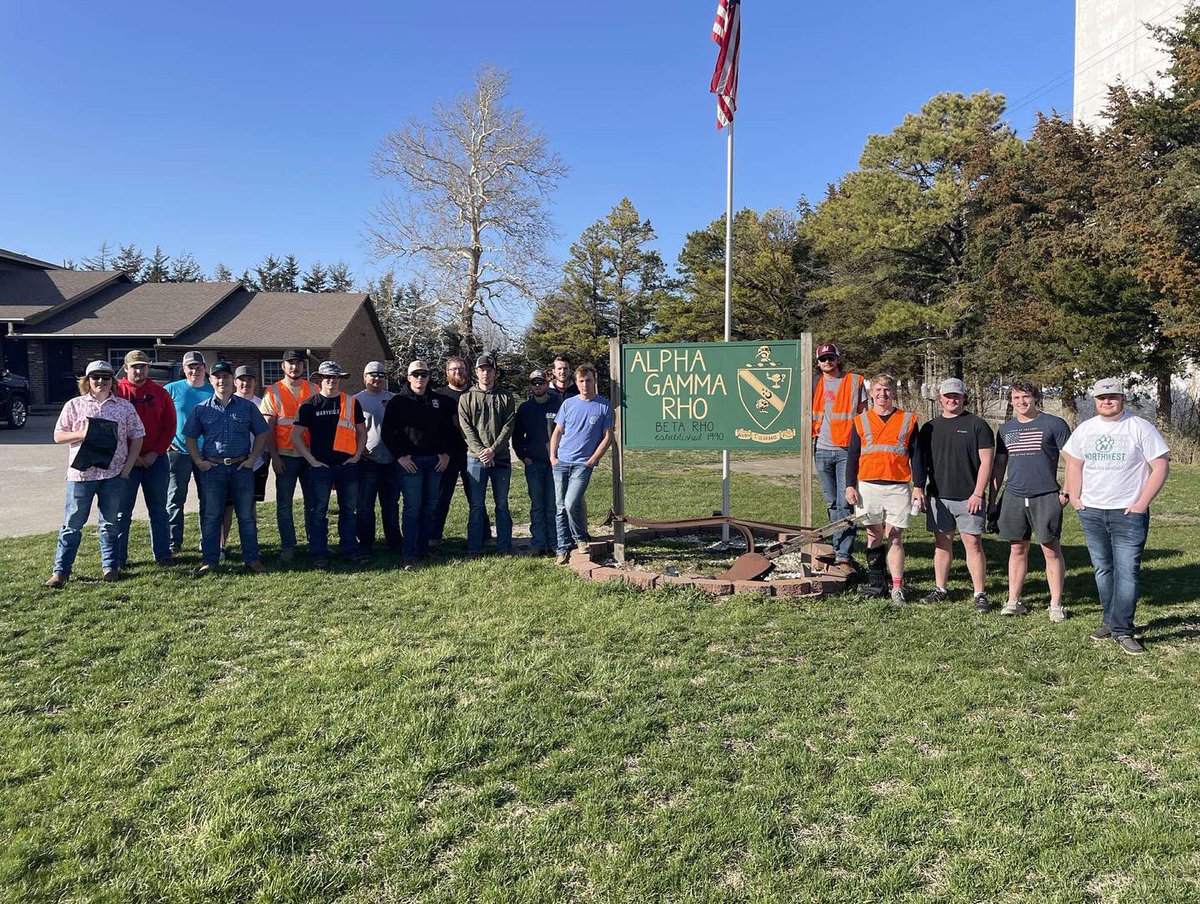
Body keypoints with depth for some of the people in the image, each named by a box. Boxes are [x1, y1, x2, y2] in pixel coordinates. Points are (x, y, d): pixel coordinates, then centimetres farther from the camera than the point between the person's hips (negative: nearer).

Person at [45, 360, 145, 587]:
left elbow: (137, 436, 7)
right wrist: (82, 434, -14)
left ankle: (110, 566, 20)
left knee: (111, 523, 9)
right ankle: (60, 571, 8)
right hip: (81, 473, -1)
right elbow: (58, 436, 5)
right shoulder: (74, 405, 6)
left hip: (114, 474, 1)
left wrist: (128, 466, -1)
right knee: (72, 524, 2)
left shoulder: (124, 406, 7)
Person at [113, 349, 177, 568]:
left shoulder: (160, 393, 6)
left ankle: (163, 554, 17)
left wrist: (155, 453, -8)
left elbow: (170, 427, 3)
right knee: (122, 511, 4)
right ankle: (118, 558, 11)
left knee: (158, 510, 9)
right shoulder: (116, 391, -1)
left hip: (156, 459, 2)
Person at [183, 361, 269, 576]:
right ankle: (209, 560, 13)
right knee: (211, 516, 5)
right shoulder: (201, 409, 8)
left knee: (246, 516, 4)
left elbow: (261, 433, 9)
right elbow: (190, 437, 12)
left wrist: (252, 458, 0)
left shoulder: (247, 407, 6)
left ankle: (252, 558, 12)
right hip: (213, 468, 0)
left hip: (241, 467, 0)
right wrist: (199, 461, 1)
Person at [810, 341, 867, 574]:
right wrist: (811, 436, 6)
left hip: (847, 450, -4)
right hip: (822, 450, 4)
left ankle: (843, 557, -9)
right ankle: (841, 551, 17)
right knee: (832, 504, 8)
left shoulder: (855, 381, 4)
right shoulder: (815, 384, 12)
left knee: (846, 503, -9)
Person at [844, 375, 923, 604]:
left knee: (895, 538, -4)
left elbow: (916, 456, 7)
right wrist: (850, 485, 2)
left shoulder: (908, 420, 8)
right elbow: (852, 455, 10)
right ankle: (876, 583, 14)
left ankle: (897, 589, -3)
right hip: (868, 486, 1)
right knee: (874, 536, 8)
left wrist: (918, 487, 1)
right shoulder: (861, 421, 10)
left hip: (898, 488, -1)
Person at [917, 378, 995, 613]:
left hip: (968, 498, -4)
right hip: (938, 497, 4)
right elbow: (922, 463, 16)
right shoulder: (930, 427, 12)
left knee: (973, 544, -4)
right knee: (942, 543, 11)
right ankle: (940, 589, 20)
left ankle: (980, 594, 2)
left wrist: (978, 493, -11)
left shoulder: (977, 424, -1)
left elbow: (986, 462, -4)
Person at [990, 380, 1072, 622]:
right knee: (1017, 549, 8)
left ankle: (1056, 604, 8)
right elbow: (999, 464, 16)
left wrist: (1067, 490, -9)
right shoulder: (1006, 428, 12)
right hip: (1014, 496, 4)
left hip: (1046, 496, -4)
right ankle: (1013, 601, 14)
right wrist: (992, 498, 13)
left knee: (1051, 550, 0)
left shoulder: (1054, 424, -1)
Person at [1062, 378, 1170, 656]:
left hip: (1128, 512, -4)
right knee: (1102, 570, 13)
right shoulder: (1085, 429, 9)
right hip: (1091, 512, 5)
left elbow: (1161, 466, -7)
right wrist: (1074, 497, 4)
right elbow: (1074, 464, 16)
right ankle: (1109, 620, 25)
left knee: (1127, 572, -7)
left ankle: (1122, 631, -4)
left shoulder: (1140, 427, -6)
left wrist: (1142, 503, -11)